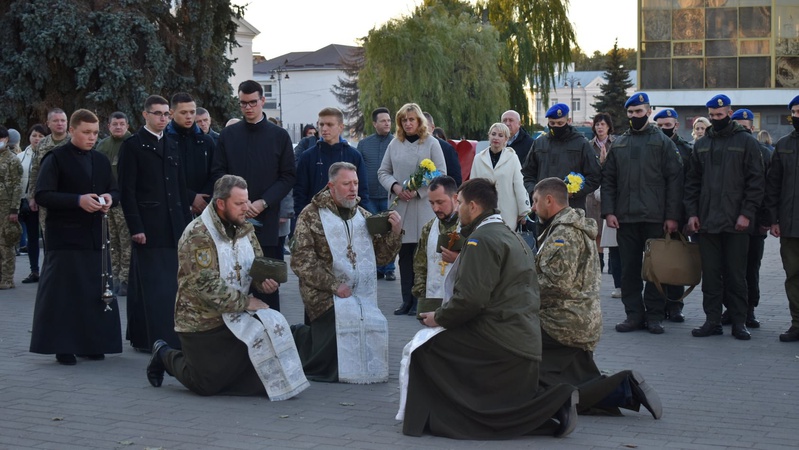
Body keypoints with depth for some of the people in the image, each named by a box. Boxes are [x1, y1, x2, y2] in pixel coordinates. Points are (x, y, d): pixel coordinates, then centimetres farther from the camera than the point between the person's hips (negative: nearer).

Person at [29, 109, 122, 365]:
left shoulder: (101, 161, 14)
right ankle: (63, 347, 4)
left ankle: (91, 344, 15)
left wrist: (110, 198, -5)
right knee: (63, 291, -4)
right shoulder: (55, 159, -5)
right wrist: (78, 200, -22)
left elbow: (115, 191, 19)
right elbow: (42, 195, -12)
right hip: (65, 237, -6)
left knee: (96, 290, 6)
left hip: (94, 236, 6)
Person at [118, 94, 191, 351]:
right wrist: (135, 227, -13)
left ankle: (170, 337, 13)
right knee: (149, 285, -3)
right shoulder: (132, 146, -2)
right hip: (148, 227, -6)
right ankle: (146, 338, 3)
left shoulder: (172, 146, 17)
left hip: (173, 227, 6)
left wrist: (186, 223, 12)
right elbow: (127, 190, -7)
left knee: (171, 285, 6)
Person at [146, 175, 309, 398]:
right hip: (201, 322, -7)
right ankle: (166, 356, 28)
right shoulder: (197, 235, -20)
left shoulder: (244, 229, 4)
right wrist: (245, 302, -21)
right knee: (206, 385, -2)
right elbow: (206, 286, -25)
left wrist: (264, 280, -12)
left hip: (235, 317, 7)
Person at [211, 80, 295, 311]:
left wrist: (263, 203, -10)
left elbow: (288, 176, 2)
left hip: (267, 219, -1)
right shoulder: (228, 134, 9)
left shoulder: (279, 136, 5)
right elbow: (218, 172, 6)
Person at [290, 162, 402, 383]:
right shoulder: (311, 215, -2)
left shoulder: (363, 216, 15)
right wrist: (334, 285, -17)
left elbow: (381, 256, 13)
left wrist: (395, 233, -5)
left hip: (363, 296, 6)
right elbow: (302, 261, -10)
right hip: (325, 296, -6)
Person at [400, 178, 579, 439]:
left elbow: (470, 298, -21)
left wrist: (439, 318, -5)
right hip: (526, 344, 10)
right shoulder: (514, 238, 19)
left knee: (420, 349, -4)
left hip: (496, 342, -10)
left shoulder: (482, 239, -12)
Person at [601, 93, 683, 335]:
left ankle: (655, 316, 9)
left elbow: (674, 180, -3)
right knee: (629, 269, 6)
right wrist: (608, 211, -1)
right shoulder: (618, 144, 13)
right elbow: (608, 180, 11)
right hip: (625, 218, 3)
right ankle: (634, 315, 13)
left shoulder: (662, 142, 2)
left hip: (655, 218, -3)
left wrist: (672, 216, -10)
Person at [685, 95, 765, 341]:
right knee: (710, 274, 6)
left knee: (736, 275, 1)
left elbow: (756, 180, -3)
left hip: (736, 222, -4)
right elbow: (692, 181, 14)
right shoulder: (701, 144, 13)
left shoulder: (746, 141, 0)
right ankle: (712, 320, 12)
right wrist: (692, 213, 3)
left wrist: (747, 214, -11)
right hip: (706, 221, 4)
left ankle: (739, 322, 8)